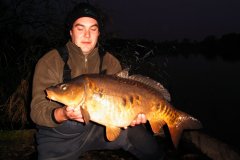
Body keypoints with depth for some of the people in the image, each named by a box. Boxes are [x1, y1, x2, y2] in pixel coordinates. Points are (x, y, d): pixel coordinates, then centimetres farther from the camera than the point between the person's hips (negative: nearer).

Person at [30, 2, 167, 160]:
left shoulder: (110, 62, -4)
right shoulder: (50, 62, -13)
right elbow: (38, 110, -20)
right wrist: (62, 114, -40)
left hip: (100, 128, 2)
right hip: (59, 137, -1)